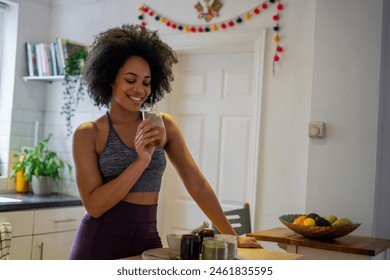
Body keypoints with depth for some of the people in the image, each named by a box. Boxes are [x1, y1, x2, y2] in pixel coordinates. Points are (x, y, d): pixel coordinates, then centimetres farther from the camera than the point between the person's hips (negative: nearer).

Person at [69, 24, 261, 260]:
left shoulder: (164, 125, 3)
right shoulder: (88, 134, -5)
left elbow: (197, 184, 3)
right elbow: (94, 205, -13)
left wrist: (232, 236, 1)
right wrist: (141, 161, -21)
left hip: (147, 238, 3)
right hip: (99, 241, -2)